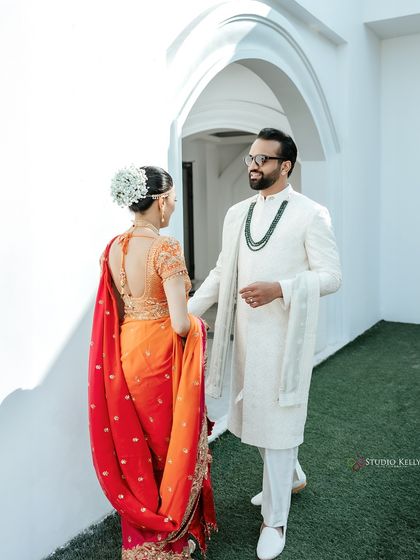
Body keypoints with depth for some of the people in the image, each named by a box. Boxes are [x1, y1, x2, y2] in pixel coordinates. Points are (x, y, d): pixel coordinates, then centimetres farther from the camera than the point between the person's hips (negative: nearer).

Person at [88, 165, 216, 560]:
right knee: (171, 441, 13)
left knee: (134, 441, 21)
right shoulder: (166, 248, -20)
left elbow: (114, 311, 10)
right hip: (161, 354, -7)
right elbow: (180, 323, -23)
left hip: (125, 353, 7)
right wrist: (197, 326, -2)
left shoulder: (113, 248, 2)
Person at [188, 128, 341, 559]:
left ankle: (275, 520, 20)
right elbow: (221, 273, 11)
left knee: (277, 421, 1)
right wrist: (188, 310, 2)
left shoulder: (310, 214, -7)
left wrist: (280, 289, -24)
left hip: (284, 335, -6)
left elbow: (330, 276, -10)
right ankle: (291, 476, 45)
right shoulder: (237, 213, 10)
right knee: (251, 411, 17)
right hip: (246, 332, 6)